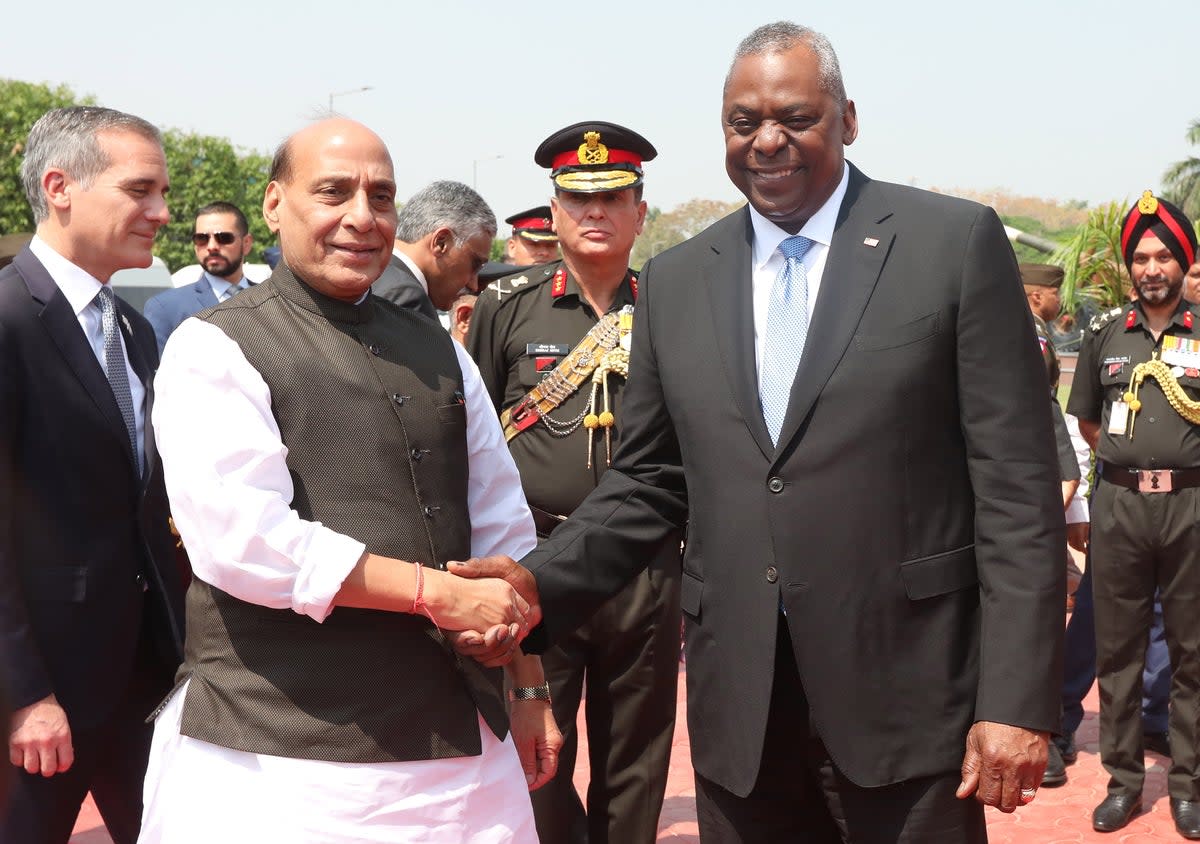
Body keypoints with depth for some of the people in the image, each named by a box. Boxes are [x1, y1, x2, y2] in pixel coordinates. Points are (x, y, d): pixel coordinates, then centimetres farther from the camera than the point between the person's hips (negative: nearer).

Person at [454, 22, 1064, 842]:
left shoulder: (956, 243, -2)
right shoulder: (675, 281, 9)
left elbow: (1016, 483, -5)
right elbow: (648, 483, 12)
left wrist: (1018, 700, -10)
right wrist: (540, 583, -6)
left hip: (904, 692, -3)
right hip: (739, 706, 3)